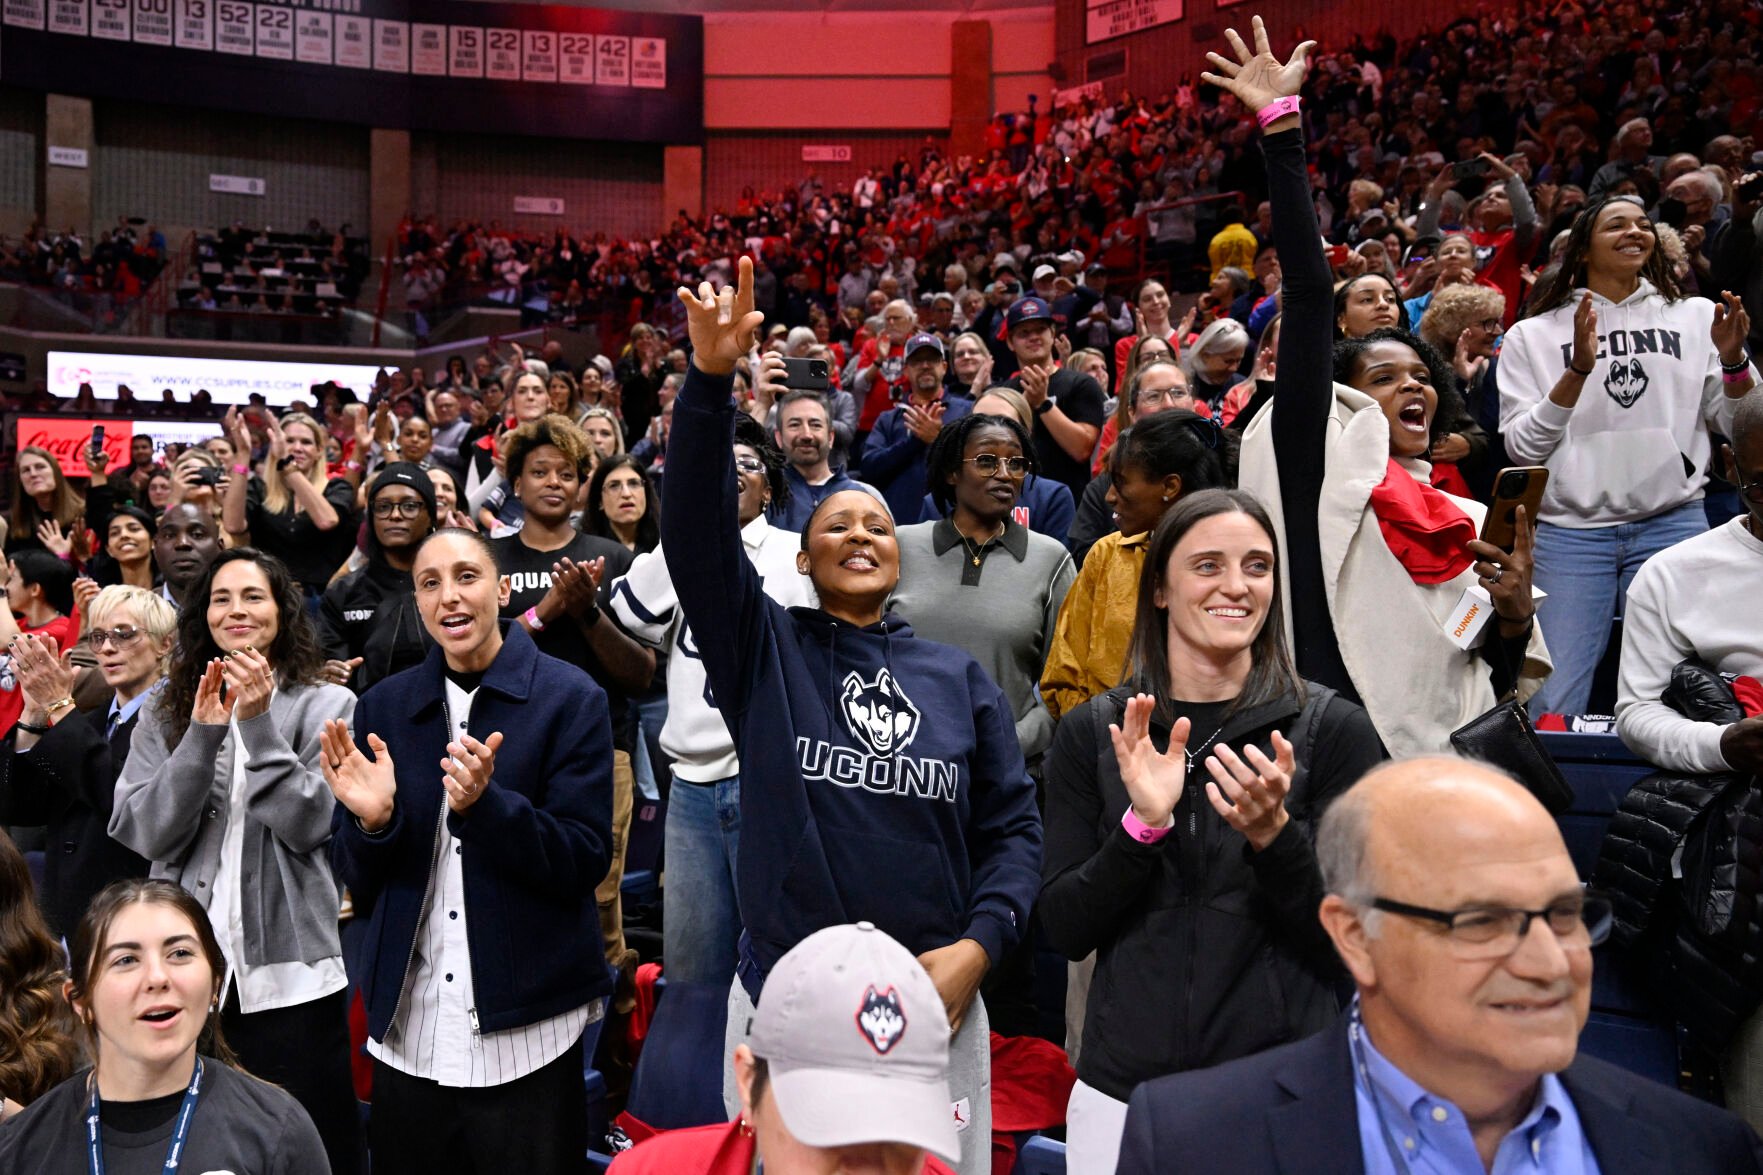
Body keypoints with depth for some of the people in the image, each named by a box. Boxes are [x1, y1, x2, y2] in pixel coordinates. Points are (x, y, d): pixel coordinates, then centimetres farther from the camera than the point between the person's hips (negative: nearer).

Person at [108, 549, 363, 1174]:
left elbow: (309, 825, -10)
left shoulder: (327, 705, 0)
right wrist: (202, 735, -13)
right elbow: (146, 833, -2)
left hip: (288, 973, -2)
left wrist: (259, 724, -16)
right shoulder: (164, 713, 9)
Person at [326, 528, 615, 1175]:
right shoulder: (383, 706, 5)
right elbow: (360, 885, 6)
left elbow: (586, 862, -12)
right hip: (408, 1030, 4)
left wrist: (484, 805, -26)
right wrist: (372, 819, -15)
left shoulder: (569, 698, -7)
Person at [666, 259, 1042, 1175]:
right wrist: (710, 380, -25)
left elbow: (1012, 826, 6)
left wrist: (978, 945, -9)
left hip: (935, 1002, 2)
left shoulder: (961, 678, 6)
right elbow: (697, 528, -14)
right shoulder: (763, 647, 1)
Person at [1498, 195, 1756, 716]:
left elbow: (1741, 428, 13)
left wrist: (1733, 357, -5)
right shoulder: (1533, 335, 7)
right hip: (1569, 532, -2)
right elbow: (1523, 447, -2)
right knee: (1549, 706, -6)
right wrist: (1579, 368, -13)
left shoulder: (1696, 317, 13)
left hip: (1673, 523, 2)